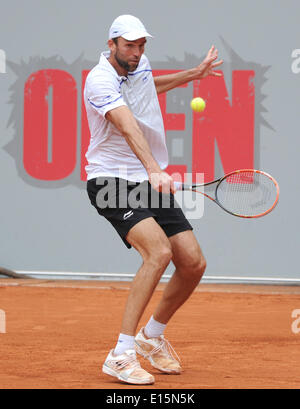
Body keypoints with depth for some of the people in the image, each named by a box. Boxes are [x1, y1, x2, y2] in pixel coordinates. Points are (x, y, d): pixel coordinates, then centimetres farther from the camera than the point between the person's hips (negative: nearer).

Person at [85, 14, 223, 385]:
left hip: (150, 184, 8)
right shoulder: (100, 81, -18)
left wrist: (194, 74, 32)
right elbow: (128, 126, -35)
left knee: (193, 264, 1)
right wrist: (154, 170, -49)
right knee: (159, 250, -29)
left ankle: (152, 336, 25)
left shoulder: (139, 65, 8)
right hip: (112, 182, -8)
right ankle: (121, 355, -27)